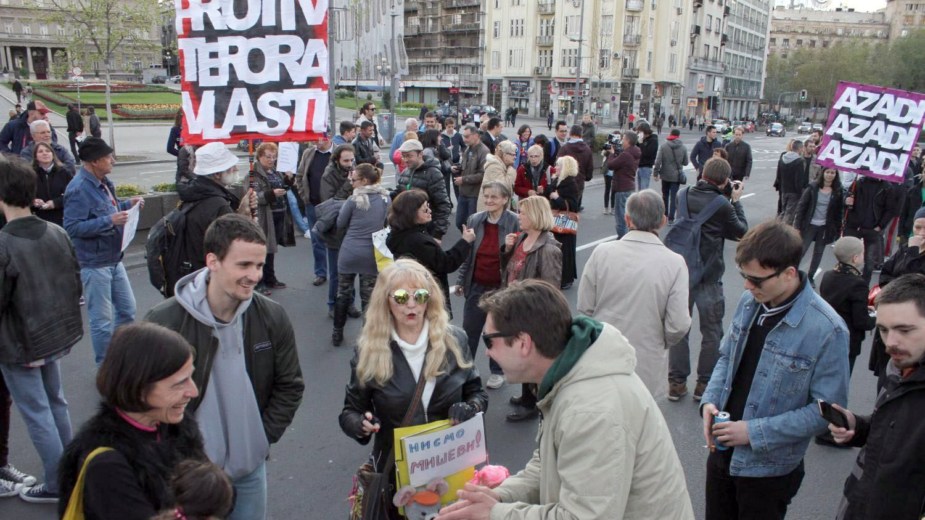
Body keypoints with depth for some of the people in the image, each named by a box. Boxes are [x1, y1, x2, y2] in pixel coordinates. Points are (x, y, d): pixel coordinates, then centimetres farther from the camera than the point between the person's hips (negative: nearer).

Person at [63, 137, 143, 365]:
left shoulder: (104, 182, 7)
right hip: (94, 264, -9)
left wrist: (127, 204, 4)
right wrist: (109, 221, -28)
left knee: (127, 309, 19)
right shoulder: (78, 189, -19)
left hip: (114, 259, 9)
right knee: (102, 320, 2)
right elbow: (72, 227, -24)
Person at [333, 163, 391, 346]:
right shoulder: (386, 198, -1)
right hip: (372, 254, 2)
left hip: (349, 252, -2)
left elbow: (340, 224, 1)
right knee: (368, 297, 7)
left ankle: (337, 333, 23)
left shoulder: (354, 199, -10)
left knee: (343, 293, 13)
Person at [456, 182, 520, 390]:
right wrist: (460, 280, 7)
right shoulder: (474, 220, -1)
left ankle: (497, 371, 33)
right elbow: (466, 253, 6)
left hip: (502, 288, -3)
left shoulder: (515, 222, -13)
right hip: (476, 286, 3)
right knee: (469, 330, 14)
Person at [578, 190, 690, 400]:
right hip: (647, 369, -1)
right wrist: (660, 343, 9)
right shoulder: (674, 263, -13)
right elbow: (678, 325, -13)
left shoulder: (602, 252, -10)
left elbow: (585, 306, -4)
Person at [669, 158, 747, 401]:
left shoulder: (682, 196, -1)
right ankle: (704, 384, 19)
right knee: (711, 332, 12)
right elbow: (741, 232, 0)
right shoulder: (722, 206, -17)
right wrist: (736, 202, 7)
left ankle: (676, 382, 19)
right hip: (709, 277, -4)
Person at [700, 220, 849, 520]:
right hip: (722, 452, 5)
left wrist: (755, 431, -21)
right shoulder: (749, 302, -6)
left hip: (769, 469, -5)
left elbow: (827, 409, -19)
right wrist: (710, 401, -8)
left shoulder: (826, 330, -23)